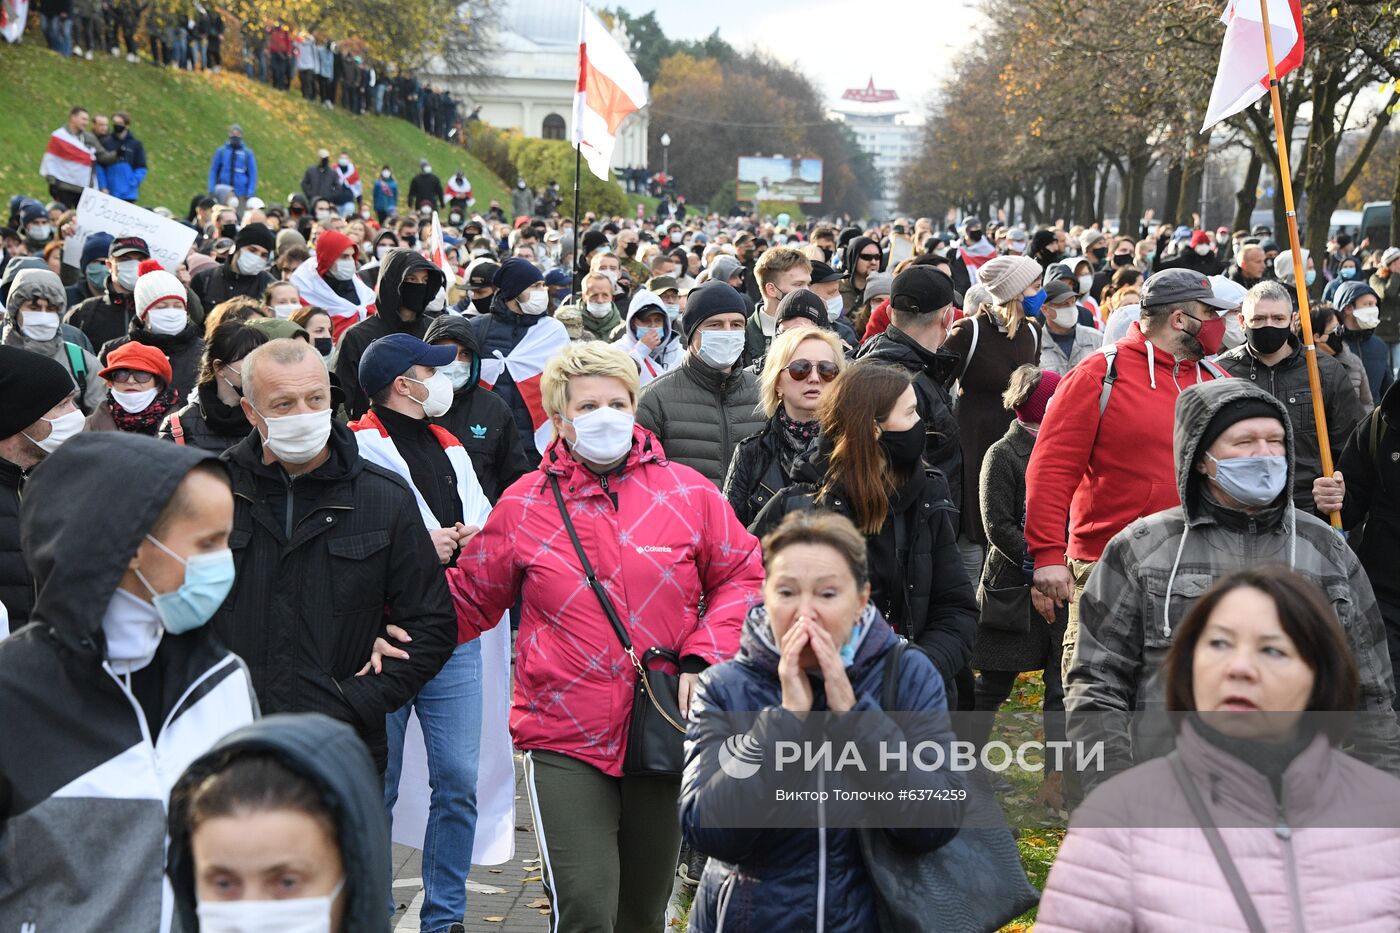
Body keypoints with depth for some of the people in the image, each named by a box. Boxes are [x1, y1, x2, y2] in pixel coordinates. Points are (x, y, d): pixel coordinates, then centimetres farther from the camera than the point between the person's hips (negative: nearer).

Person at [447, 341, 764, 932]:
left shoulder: (687, 492, 2)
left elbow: (742, 574, 7)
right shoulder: (523, 506, 1)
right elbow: (471, 598, 10)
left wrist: (704, 657, -5)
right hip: (564, 742, -2)